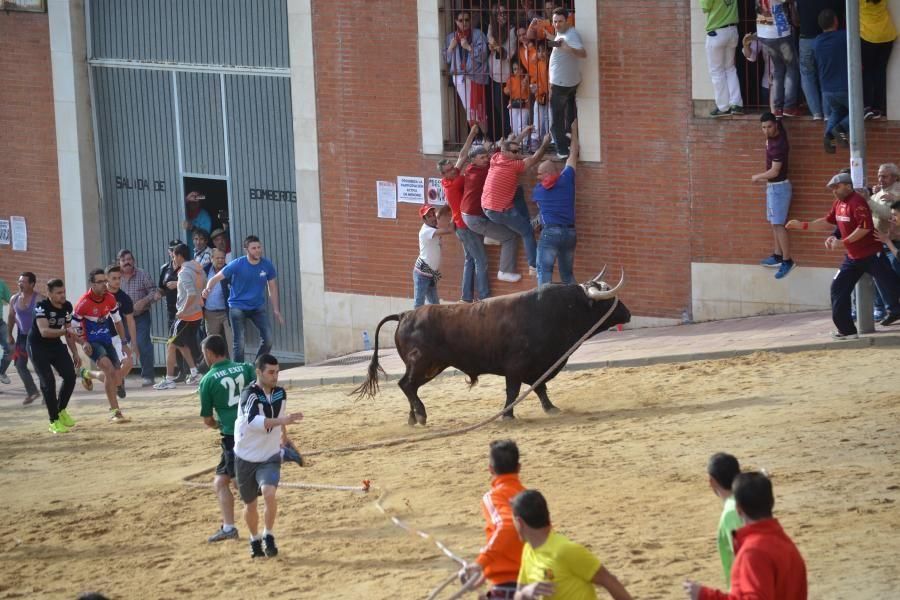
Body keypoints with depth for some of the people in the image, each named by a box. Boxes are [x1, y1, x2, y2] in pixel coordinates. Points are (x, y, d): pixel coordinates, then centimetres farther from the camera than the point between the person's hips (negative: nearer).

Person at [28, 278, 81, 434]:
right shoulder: (42, 306, -25)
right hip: (38, 347, -6)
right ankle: (54, 421, -2)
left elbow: (68, 332, 9)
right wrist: (64, 331, -50)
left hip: (55, 345, 6)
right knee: (48, 382, -12)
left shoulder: (67, 306, -3)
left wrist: (75, 353, 9)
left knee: (70, 376, -4)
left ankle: (61, 410, 19)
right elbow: (44, 331, -38)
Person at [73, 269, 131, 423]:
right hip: (92, 342, -6)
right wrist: (84, 343, -18)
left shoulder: (110, 298, -3)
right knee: (109, 368, -28)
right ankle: (114, 411, -27)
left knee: (116, 378, 2)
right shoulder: (83, 303, -18)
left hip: (107, 340, 6)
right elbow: (74, 326, -7)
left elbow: (117, 321, 11)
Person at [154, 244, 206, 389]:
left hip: (185, 316, -9)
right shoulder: (198, 268, 7)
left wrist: (183, 311, -23)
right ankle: (194, 374, 20)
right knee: (183, 344, 23)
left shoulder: (184, 272, -18)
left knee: (171, 345, -1)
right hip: (197, 313, 9)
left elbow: (192, 294, -29)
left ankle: (169, 380, -1)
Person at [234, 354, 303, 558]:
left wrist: (284, 436, 32)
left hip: (270, 457, 2)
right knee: (249, 504, 10)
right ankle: (255, 540, 36)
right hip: (246, 458, -2)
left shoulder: (280, 393, -3)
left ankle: (269, 536, -6)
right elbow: (253, 421, -40)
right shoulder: (249, 395, -21)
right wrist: (282, 421, -50)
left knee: (269, 493, -25)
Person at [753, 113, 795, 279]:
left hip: (778, 187, -10)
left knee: (778, 224, -9)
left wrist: (758, 177, -7)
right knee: (774, 223, 15)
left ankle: (787, 261, -7)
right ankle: (778, 256, 21)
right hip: (772, 186, 10)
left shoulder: (778, 144, -25)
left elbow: (774, 172, -24)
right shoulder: (773, 135, 1)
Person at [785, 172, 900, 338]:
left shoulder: (857, 202, -19)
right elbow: (828, 222, 21)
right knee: (838, 288, 6)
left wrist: (843, 242, -24)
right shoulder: (838, 203, 9)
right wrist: (802, 225, 16)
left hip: (872, 255, -9)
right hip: (853, 257, 9)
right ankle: (847, 330, 11)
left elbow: (865, 227, -26)